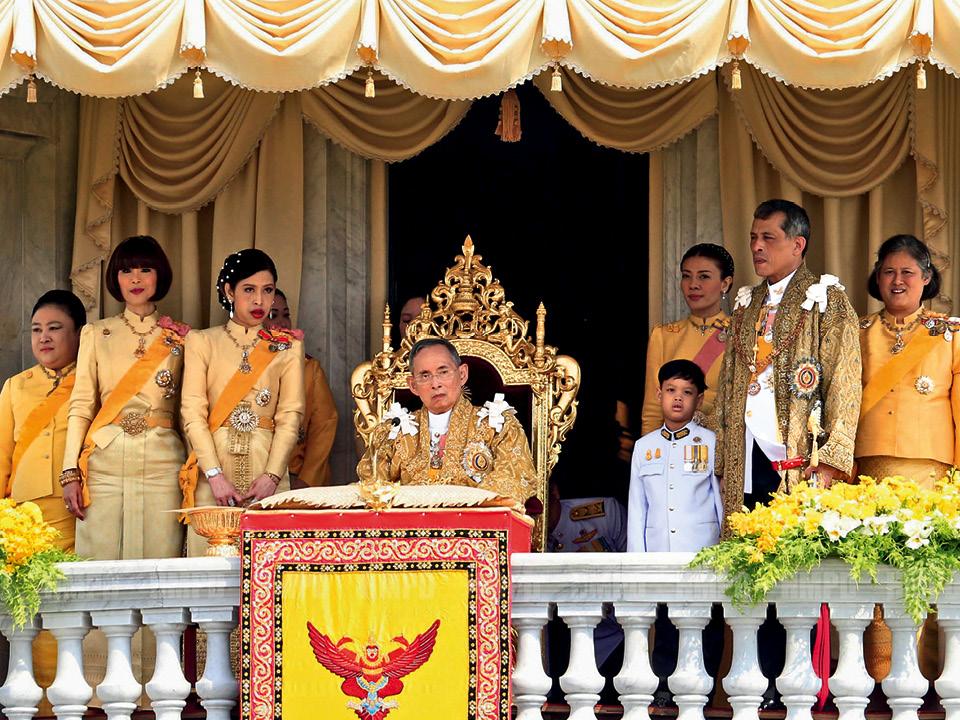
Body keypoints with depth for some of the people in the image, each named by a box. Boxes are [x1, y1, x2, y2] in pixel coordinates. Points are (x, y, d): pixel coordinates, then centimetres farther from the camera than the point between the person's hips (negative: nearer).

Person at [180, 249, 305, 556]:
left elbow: (290, 415, 3)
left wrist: (272, 475, -11)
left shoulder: (288, 347, 11)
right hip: (213, 465, -1)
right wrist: (215, 474, -13)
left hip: (267, 467, 1)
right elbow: (193, 412, 0)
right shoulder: (202, 342, 8)